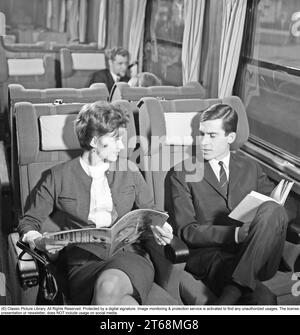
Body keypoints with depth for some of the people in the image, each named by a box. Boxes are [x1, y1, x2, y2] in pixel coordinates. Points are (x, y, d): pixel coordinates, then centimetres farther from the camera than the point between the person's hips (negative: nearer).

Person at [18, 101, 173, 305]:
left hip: (130, 257, 2)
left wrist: (160, 229, 1)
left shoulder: (129, 172, 16)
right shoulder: (59, 177, 10)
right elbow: (29, 222, 15)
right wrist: (39, 242, -8)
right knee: (128, 305, -36)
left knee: (110, 284, -37)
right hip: (84, 263, -1)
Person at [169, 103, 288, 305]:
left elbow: (277, 207, 14)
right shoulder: (183, 174, 6)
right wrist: (235, 233, -17)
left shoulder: (250, 167, 18)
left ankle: (232, 291, -32)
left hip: (257, 254, 6)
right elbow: (186, 230, -2)